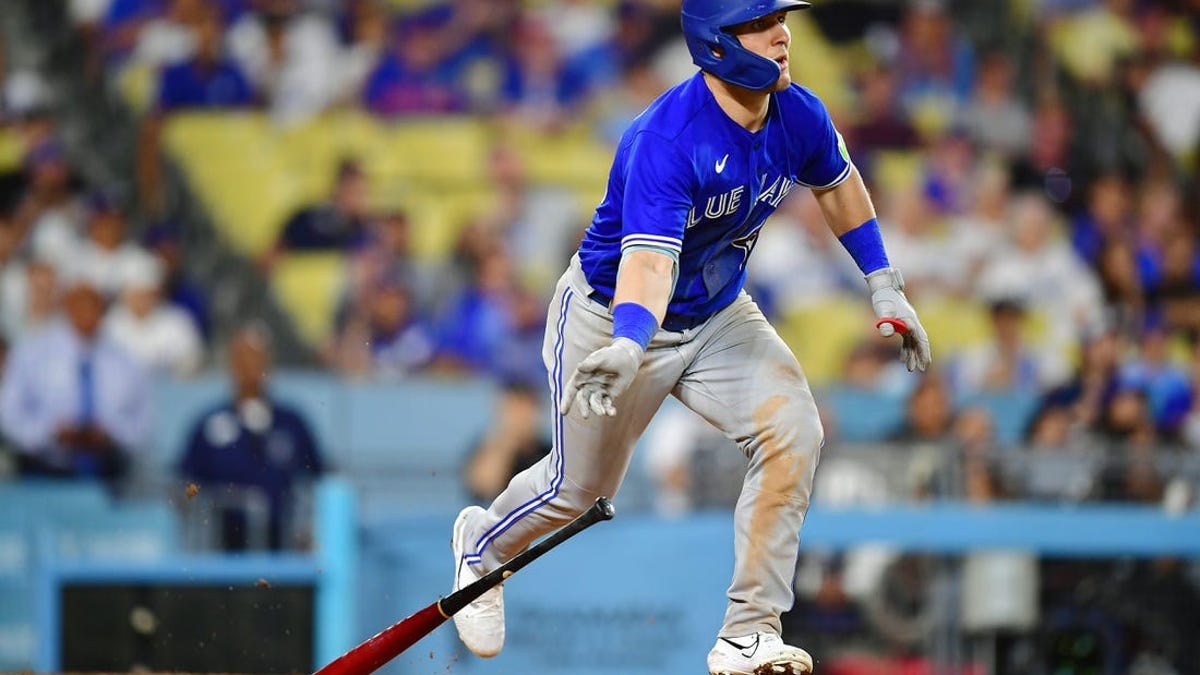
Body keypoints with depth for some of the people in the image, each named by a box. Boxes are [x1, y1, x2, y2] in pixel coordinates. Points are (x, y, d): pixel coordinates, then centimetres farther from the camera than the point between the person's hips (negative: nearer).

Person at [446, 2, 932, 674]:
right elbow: (647, 260, -46)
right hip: (614, 316, -5)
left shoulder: (799, 116, -14)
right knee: (579, 485, 10)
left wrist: (885, 287, 11)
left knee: (794, 431, -19)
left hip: (718, 317, 5)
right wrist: (627, 347, -64)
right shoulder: (664, 139, -35)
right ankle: (481, 544, 46)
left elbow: (836, 182, 10)